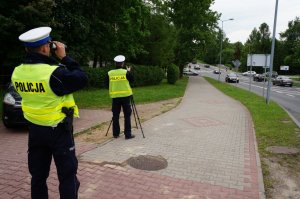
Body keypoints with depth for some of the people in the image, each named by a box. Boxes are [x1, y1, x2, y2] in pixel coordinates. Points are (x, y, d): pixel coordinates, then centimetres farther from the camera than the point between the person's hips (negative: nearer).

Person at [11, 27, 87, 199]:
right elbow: (82, 79, -15)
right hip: (58, 130, -6)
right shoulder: (54, 73, -24)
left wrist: (55, 60, 5)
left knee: (38, 174, 19)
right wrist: (64, 57, -10)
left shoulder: (17, 73, -3)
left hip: (35, 129, 6)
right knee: (67, 174, 8)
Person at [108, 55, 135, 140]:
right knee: (127, 116, 2)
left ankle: (116, 133, 18)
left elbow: (108, 84, 8)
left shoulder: (110, 73, 1)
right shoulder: (126, 72, -6)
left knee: (115, 116, 11)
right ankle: (128, 134, 2)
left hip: (115, 97, 3)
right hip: (125, 96, -2)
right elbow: (131, 81, 6)